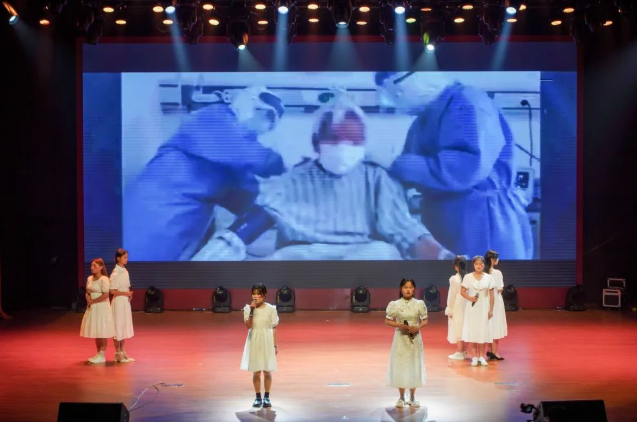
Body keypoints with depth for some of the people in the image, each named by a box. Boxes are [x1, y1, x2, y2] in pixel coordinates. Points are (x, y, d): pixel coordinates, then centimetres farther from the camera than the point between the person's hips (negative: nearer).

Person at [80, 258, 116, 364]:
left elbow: (105, 295, -19)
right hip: (92, 308, 8)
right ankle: (98, 354, 21)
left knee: (101, 332, -3)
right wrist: (88, 299, -5)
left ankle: (102, 356, 1)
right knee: (95, 332, 12)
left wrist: (93, 301, -14)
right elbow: (87, 292, 16)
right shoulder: (90, 278, 11)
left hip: (101, 307, -8)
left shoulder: (104, 279, -14)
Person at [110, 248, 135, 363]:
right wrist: (126, 293, -15)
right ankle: (118, 354, 9)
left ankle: (123, 352, 21)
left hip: (126, 301, 8)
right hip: (118, 301, -8)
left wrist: (130, 294, -2)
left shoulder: (125, 271, 9)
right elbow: (112, 291, -19)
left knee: (125, 327, 13)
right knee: (118, 327, 0)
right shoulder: (115, 273, -15)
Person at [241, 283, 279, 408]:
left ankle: (267, 397, 14)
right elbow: (248, 326, -15)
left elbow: (274, 328, 0)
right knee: (256, 371, 5)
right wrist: (252, 311, -23)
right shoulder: (248, 308, -5)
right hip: (254, 341, 1)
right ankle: (258, 397, 15)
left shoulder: (271, 309, -6)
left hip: (267, 341, -1)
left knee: (267, 370, 4)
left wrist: (275, 345, 0)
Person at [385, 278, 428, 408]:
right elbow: (387, 321, -2)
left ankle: (412, 397, 19)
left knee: (414, 366, 6)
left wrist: (418, 327, -15)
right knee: (400, 366, 1)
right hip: (401, 338, -1)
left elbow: (425, 320, 5)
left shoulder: (419, 304, -3)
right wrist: (401, 325, -16)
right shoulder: (395, 304, -6)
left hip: (415, 338, 1)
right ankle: (401, 398, 14)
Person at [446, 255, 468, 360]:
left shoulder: (454, 278, -16)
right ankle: (464, 352, 20)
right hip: (466, 305, 5)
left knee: (457, 329, 1)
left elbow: (452, 294, -12)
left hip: (457, 307, -5)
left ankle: (459, 353, 4)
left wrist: (449, 309, -5)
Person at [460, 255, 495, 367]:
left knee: (483, 331, 1)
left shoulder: (488, 277, 1)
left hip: (484, 308, 1)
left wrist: (491, 309, -2)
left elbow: (491, 295, 2)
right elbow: (462, 292, 0)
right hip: (472, 308, 0)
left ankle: (482, 356, 10)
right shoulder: (468, 277, -2)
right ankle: (475, 356, 7)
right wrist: (470, 298, -19)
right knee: (472, 331, 0)